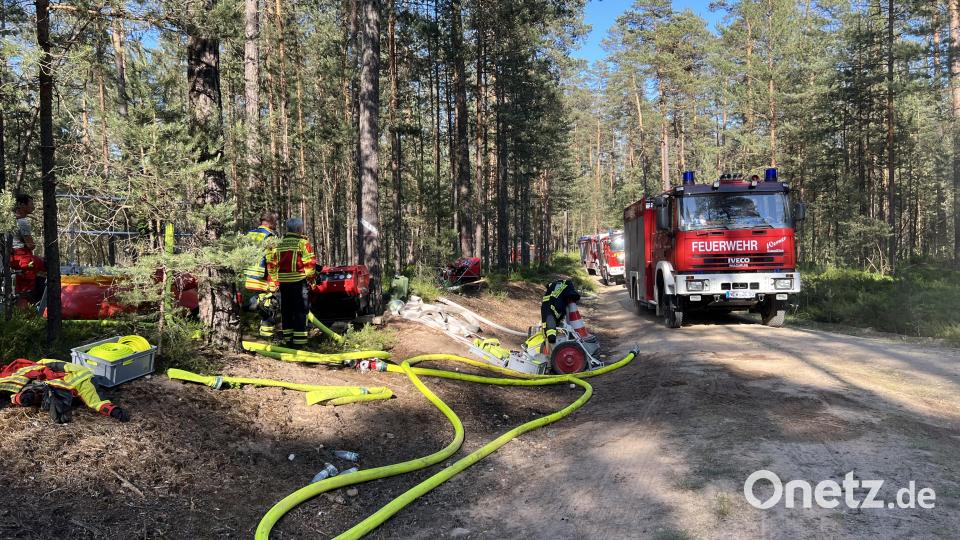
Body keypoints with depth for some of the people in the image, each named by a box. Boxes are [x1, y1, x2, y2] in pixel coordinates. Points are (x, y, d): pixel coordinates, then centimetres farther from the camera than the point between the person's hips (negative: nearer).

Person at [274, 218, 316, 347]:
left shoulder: (281, 243, 11)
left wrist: (277, 276, 20)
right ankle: (299, 338, -5)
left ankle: (287, 335, 19)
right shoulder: (302, 242, -7)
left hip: (283, 281, 6)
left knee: (286, 309, 13)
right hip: (299, 280, -6)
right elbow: (310, 262, -12)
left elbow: (275, 262, 14)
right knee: (300, 310, -2)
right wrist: (310, 277, -2)